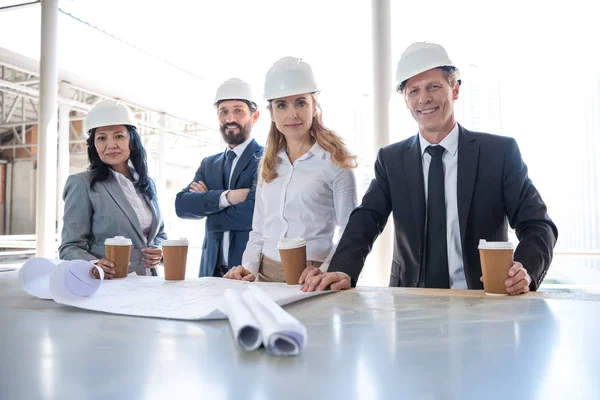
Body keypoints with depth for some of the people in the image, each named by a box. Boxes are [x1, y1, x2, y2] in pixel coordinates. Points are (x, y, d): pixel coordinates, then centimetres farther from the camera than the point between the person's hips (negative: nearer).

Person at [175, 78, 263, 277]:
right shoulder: (209, 164, 12)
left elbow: (254, 214, -20)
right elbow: (181, 205, -2)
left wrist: (205, 201, -5)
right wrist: (225, 196, -18)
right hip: (212, 269, 5)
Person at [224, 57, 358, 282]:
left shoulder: (335, 163, -8)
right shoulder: (268, 163, 8)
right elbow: (259, 229, 13)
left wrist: (325, 271, -21)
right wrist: (249, 266, -1)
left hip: (310, 278, -4)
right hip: (266, 273, 5)